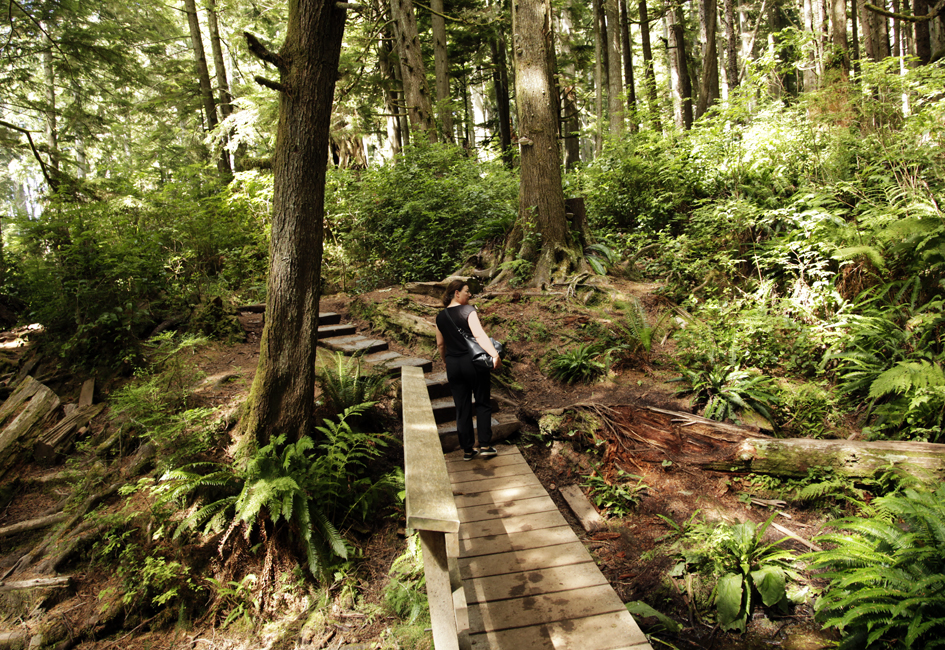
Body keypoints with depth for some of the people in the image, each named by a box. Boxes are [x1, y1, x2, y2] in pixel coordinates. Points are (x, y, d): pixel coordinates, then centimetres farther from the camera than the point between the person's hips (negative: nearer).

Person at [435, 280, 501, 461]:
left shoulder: (440, 317, 7)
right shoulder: (468, 310, -10)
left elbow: (440, 344, 14)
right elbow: (479, 335, -23)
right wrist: (494, 354, -30)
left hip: (453, 365, 5)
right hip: (473, 362, -4)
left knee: (462, 408, 11)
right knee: (482, 404, 11)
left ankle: (467, 450, 16)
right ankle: (485, 445, 10)